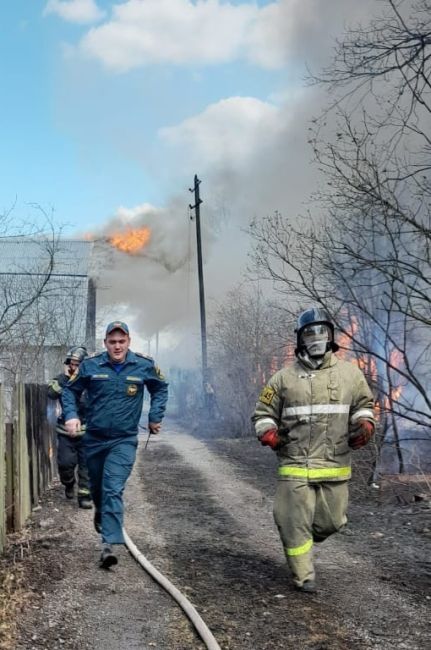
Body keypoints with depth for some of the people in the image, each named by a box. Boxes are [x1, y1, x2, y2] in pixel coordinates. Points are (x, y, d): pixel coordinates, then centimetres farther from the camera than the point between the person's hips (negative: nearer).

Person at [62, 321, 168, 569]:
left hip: (124, 441, -2)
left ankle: (109, 544, -16)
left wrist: (156, 417, 6)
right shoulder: (90, 366, -8)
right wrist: (71, 415, -11)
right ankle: (101, 514, 53)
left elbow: (160, 387, 12)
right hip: (94, 438, 2)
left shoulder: (144, 365, -7)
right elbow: (71, 390, 5)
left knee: (113, 490, -15)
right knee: (97, 486, 21)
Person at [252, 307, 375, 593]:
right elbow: (264, 412, 10)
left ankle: (305, 538, 42)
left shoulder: (350, 372, 6)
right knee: (295, 523, -2)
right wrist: (268, 433, -10)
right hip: (295, 465, -1)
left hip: (336, 465, 2)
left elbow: (364, 404, 17)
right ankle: (304, 576, 16)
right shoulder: (285, 377, 3)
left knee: (331, 522, 10)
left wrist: (366, 424, -4)